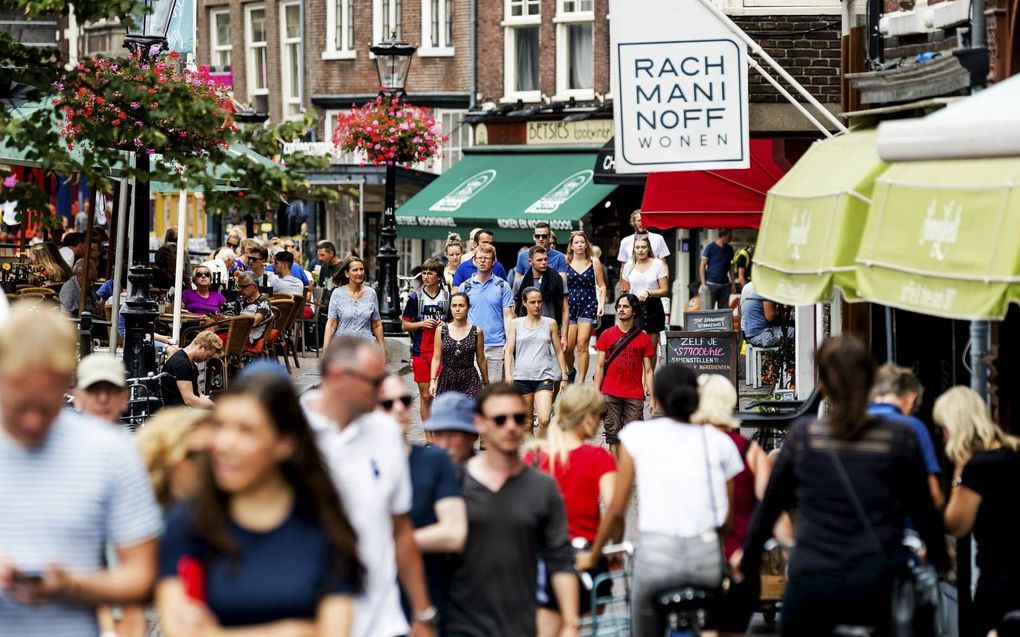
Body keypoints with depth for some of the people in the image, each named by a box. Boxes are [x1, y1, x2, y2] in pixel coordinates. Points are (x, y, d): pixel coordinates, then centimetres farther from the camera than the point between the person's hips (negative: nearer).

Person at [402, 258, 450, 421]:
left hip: (442, 351, 0)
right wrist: (421, 324, -11)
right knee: (425, 396, 3)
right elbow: (405, 325, 7)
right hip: (421, 351, 0)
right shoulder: (415, 297, 3)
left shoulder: (447, 296, 5)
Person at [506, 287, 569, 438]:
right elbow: (509, 352, 4)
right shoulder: (516, 324, 6)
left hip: (544, 377, -1)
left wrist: (564, 376, 11)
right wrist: (508, 377, -6)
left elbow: (559, 351, 13)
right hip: (522, 376, 1)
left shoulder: (550, 324, 7)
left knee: (544, 420, -19)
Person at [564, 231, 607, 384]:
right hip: (570, 305, 1)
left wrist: (602, 303, -4)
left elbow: (602, 286, 8)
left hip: (589, 305, -1)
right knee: (567, 347, -2)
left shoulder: (594, 262, 5)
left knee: (582, 345, -10)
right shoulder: (565, 262, 4)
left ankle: (581, 382, -5)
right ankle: (571, 371, 30)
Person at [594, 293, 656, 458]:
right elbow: (600, 366, 8)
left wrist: (652, 398, 1)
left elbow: (648, 370, 6)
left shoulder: (643, 338, 6)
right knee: (614, 436, 2)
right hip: (610, 394, 1)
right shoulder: (607, 335, 7)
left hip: (635, 396, -1)